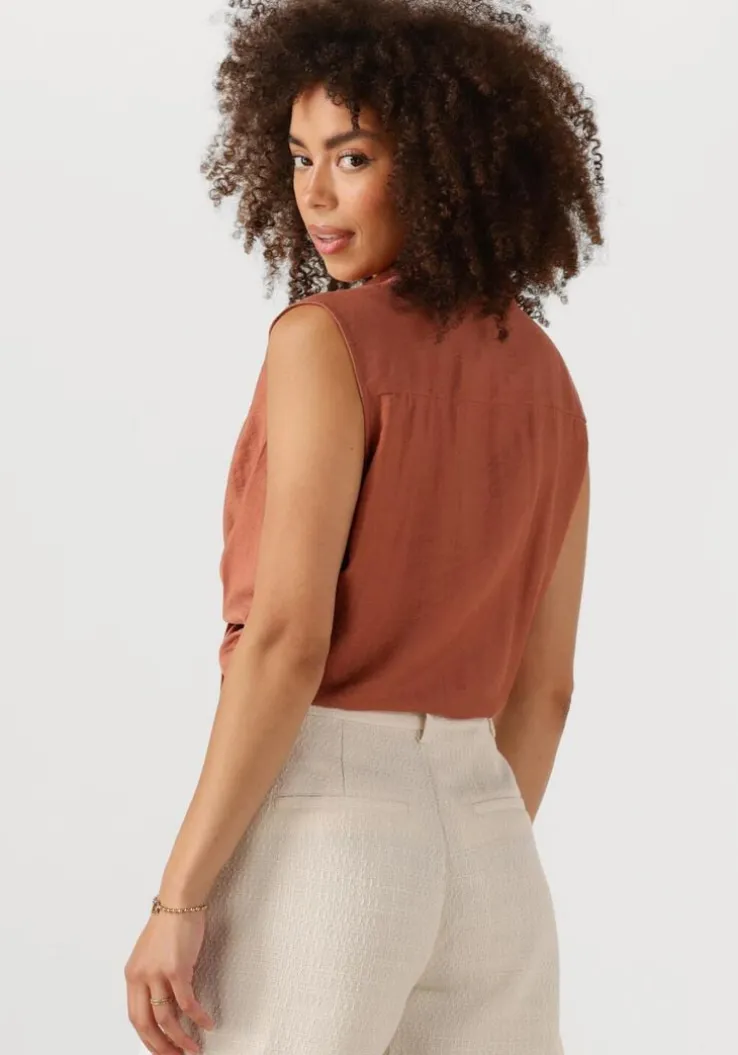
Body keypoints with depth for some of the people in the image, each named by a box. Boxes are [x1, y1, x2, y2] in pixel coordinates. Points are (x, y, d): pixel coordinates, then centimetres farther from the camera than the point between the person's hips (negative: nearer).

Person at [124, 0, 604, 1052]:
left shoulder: (328, 341, -11)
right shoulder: (542, 380, 11)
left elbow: (287, 640, -19)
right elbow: (542, 685, 14)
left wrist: (178, 902, -16)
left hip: (317, 841, -7)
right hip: (481, 845, 7)